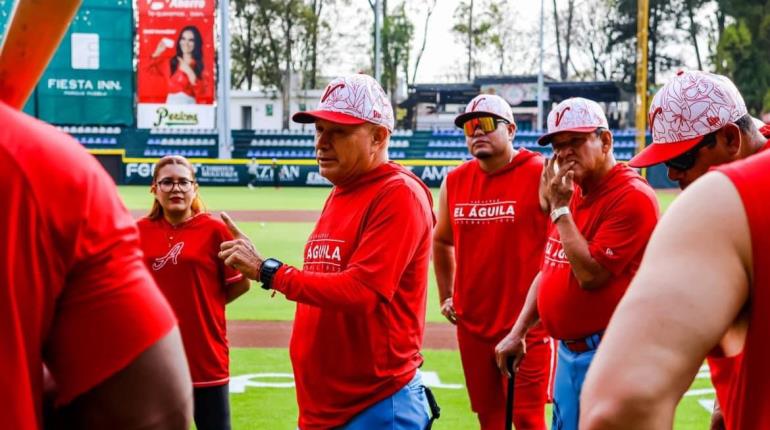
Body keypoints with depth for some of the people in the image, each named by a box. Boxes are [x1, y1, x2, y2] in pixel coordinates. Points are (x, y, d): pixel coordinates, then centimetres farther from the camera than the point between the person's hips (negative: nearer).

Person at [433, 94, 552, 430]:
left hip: (527, 326, -5)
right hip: (471, 326, 6)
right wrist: (446, 297, 18)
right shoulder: (454, 181, 7)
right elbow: (441, 241, 23)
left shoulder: (540, 175, -9)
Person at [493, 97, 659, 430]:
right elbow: (549, 268, 18)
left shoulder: (632, 196, -16)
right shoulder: (572, 194, 12)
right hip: (568, 352, 9)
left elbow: (590, 275, -23)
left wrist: (559, 208, -15)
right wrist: (517, 332, 13)